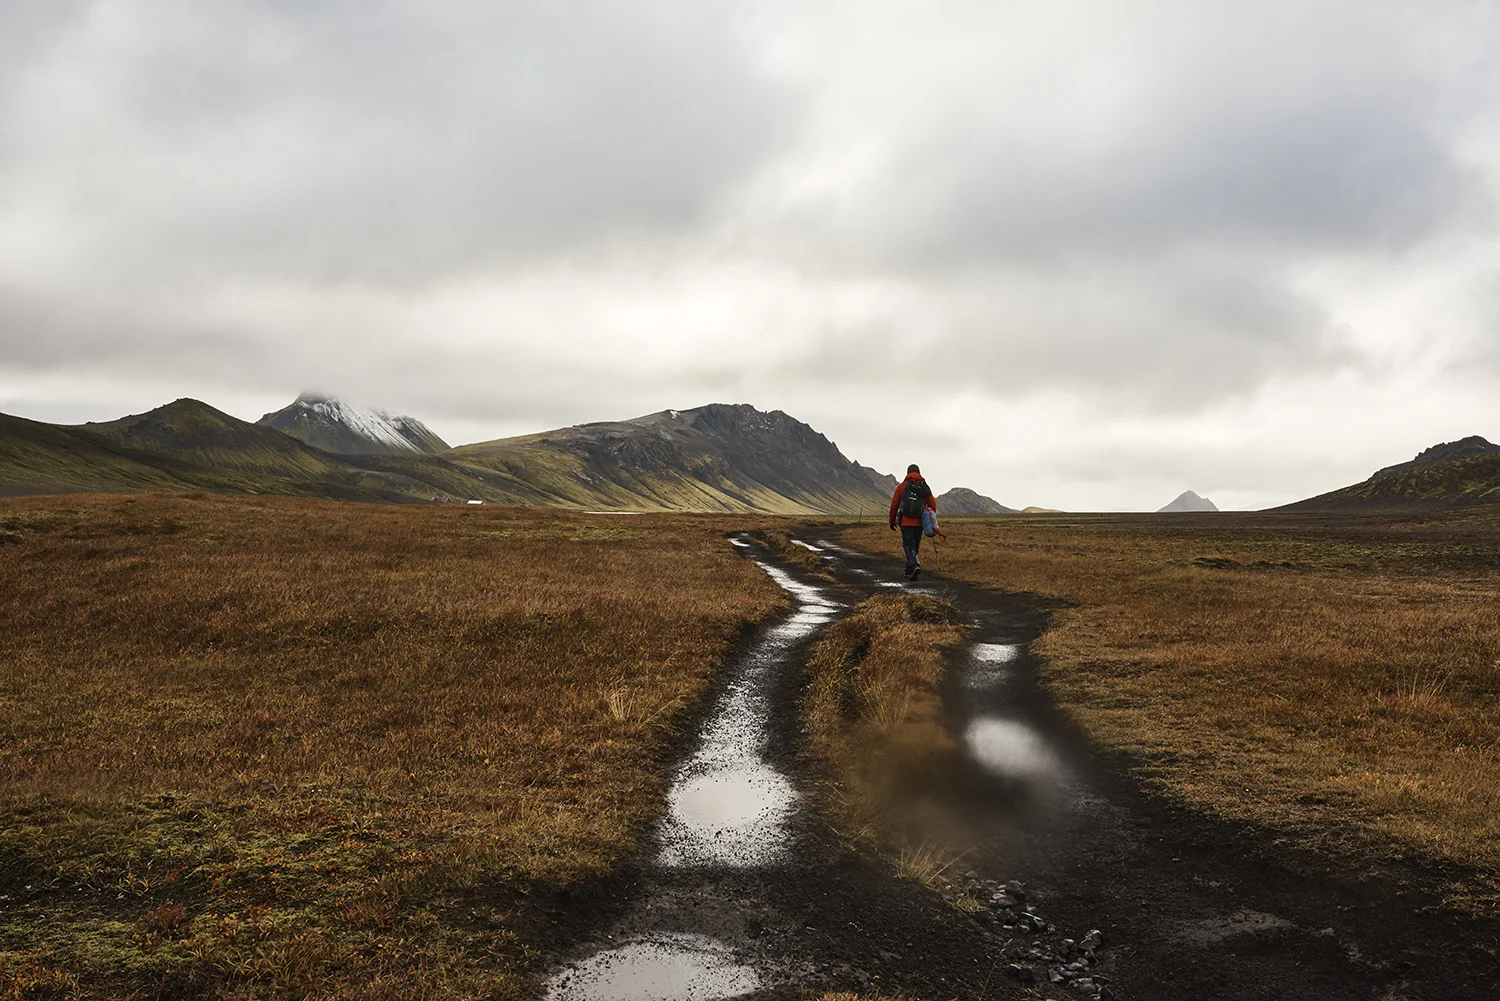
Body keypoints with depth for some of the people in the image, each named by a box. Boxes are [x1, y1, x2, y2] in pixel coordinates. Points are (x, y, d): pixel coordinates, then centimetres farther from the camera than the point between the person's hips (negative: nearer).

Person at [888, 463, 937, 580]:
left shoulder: (902, 486, -1)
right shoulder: (925, 488, 5)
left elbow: (894, 505, 0)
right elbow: (933, 506, 6)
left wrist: (892, 521, 10)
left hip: (906, 522, -3)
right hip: (919, 523, 3)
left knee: (908, 545, -3)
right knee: (915, 546, 14)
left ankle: (914, 565, -28)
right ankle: (910, 571, 20)